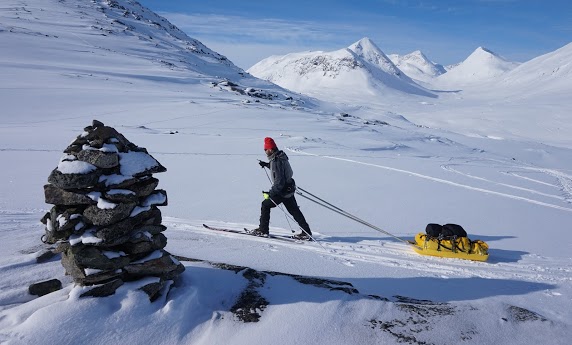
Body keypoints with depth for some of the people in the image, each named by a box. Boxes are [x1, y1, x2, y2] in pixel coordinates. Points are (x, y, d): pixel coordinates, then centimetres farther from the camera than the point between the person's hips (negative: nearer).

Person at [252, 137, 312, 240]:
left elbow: (279, 181, -27)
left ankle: (263, 230, 13)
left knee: (265, 205, 6)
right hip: (289, 188, 9)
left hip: (282, 191, -9)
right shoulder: (281, 156, 6)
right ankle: (306, 232, 17)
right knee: (294, 210, 14)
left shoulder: (276, 161, -24)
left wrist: (270, 193, -22)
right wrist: (267, 165, 23)